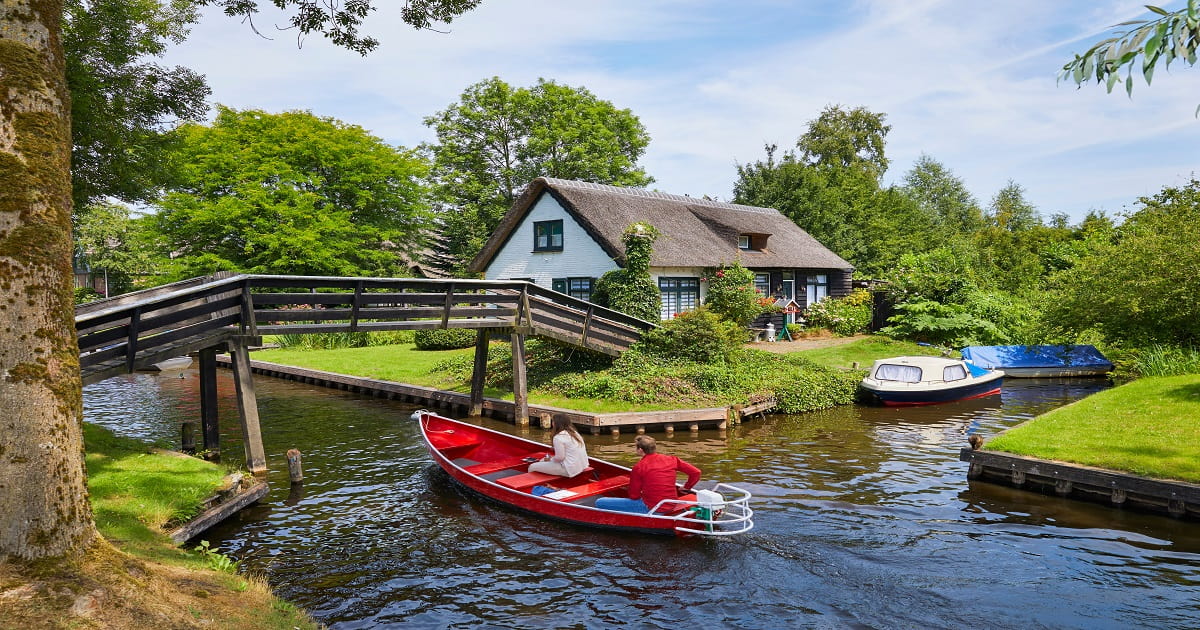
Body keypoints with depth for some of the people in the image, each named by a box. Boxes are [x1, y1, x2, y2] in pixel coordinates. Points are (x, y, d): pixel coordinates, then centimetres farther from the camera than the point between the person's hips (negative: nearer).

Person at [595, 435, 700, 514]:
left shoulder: (638, 467, -10)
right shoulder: (671, 460, 2)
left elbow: (634, 496, -6)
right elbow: (696, 472, 3)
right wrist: (687, 488, 19)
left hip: (650, 509, -6)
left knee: (600, 502, -4)